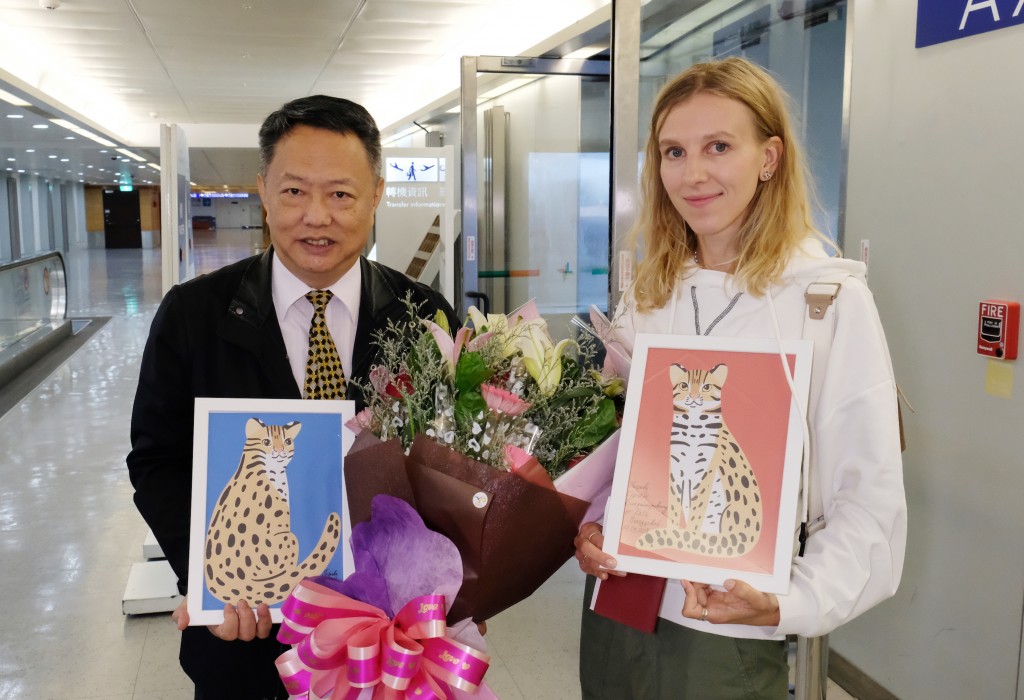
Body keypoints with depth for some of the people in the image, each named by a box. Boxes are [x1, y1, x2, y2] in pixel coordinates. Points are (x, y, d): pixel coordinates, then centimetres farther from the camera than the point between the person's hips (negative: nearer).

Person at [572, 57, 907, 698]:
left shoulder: (831, 297, -12)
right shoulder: (647, 295, 4)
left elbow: (871, 500, -13)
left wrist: (790, 603, -25)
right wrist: (586, 526, -6)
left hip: (729, 636, -4)